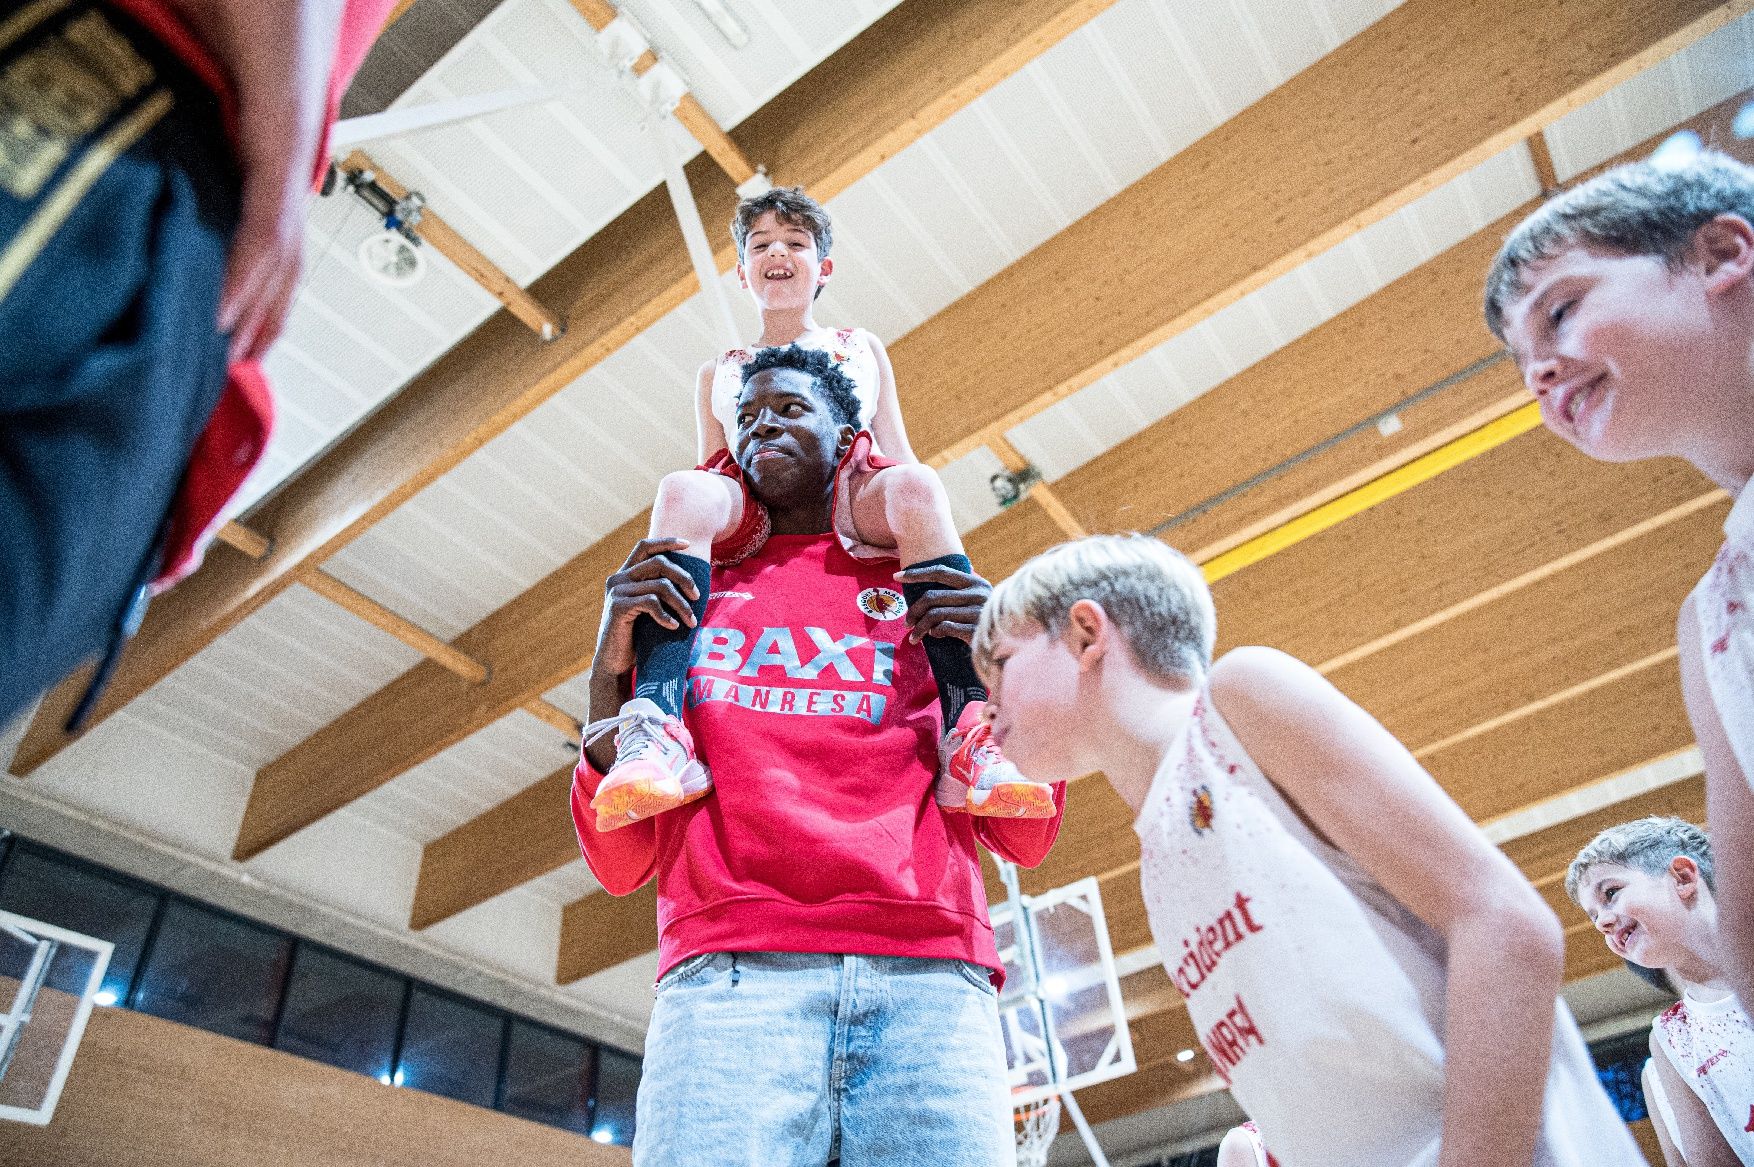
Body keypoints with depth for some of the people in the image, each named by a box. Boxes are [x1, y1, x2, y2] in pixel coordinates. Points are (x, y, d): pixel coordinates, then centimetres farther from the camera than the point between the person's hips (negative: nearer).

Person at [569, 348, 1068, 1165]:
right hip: (729, 974, 0)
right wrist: (611, 667, 1)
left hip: (929, 979, 1)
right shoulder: (687, 597, 18)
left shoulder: (929, 593, 18)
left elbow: (1024, 843, 15)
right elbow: (620, 867, 13)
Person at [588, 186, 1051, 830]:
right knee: (681, 490, -35)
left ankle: (970, 732, -45)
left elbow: (901, 460, 21)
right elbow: (713, 475, 23)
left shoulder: (862, 349, 30)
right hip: (752, 507, 1)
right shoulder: (718, 372, 32)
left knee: (916, 486, -36)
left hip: (855, 500, 0)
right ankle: (658, 735, -52)